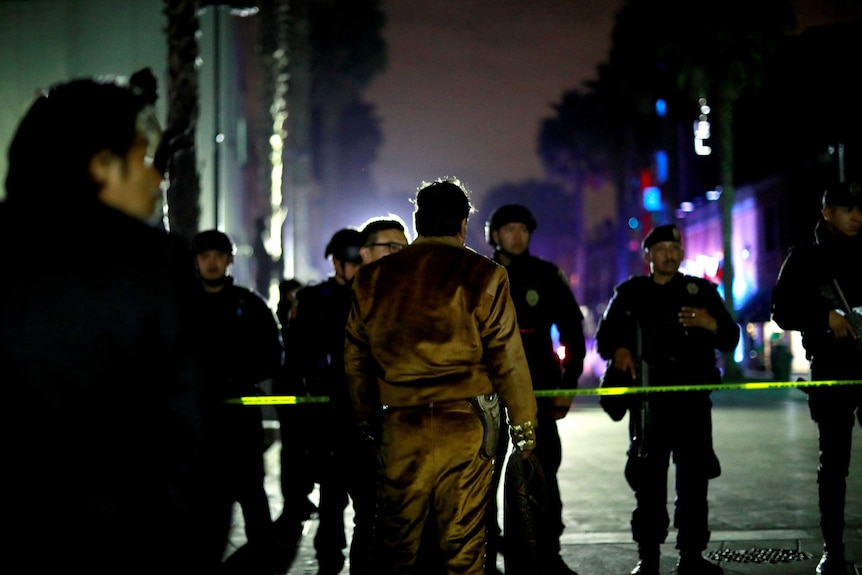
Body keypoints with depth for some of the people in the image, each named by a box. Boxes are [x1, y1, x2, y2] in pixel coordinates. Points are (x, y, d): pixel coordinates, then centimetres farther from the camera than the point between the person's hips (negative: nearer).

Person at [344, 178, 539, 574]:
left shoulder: (372, 278, 8)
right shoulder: (483, 276, -2)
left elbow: (355, 360, 12)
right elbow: (507, 359, -2)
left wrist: (368, 421, 23)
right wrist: (524, 426, 7)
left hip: (399, 427, 3)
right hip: (464, 424, -2)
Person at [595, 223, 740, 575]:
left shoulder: (702, 292, 12)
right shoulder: (630, 294, 11)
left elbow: (731, 339, 9)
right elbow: (605, 337, 10)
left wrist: (712, 325, -13)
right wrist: (618, 350, -13)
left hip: (693, 399, 1)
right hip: (648, 401, 0)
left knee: (694, 479, -1)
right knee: (648, 479, -1)